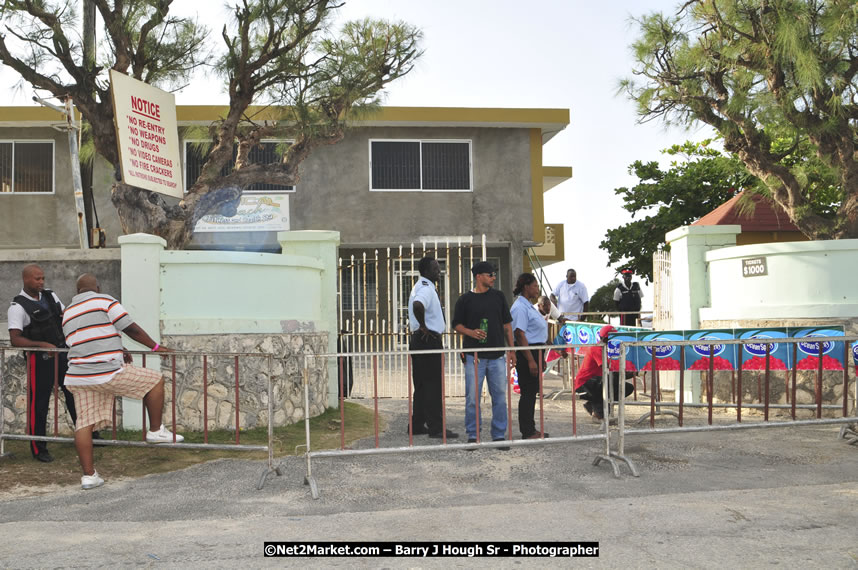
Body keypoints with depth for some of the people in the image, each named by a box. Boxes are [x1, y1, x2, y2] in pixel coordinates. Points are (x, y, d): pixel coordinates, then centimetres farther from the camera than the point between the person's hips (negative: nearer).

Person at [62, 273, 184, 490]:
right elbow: (132, 329, -2)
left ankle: (88, 475, 6)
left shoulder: (67, 313, 20)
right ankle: (156, 431, 14)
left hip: (78, 377, 7)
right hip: (108, 374, -7)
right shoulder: (105, 301, -1)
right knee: (155, 380, 8)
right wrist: (156, 347, 8)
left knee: (85, 423, 7)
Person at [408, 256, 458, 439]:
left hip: (420, 340, 11)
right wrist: (423, 327, -24)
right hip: (429, 340, -11)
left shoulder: (421, 287, 17)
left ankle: (417, 425, 19)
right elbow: (417, 305, -37)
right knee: (433, 385, -7)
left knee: (422, 385, 14)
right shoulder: (426, 289, -16)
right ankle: (436, 427, -5)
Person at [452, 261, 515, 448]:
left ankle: (499, 435, 15)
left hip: (497, 355, 3)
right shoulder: (465, 300, 1)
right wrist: (471, 332, -14)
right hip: (474, 355, -3)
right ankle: (472, 436, 11)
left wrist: (511, 349, 9)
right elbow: (456, 325, 6)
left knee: (500, 396, 4)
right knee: (472, 397, -1)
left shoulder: (498, 296, 10)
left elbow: (507, 324, 14)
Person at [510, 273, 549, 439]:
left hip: (535, 352, 10)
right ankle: (527, 432, 1)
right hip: (526, 354, -10)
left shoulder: (529, 306, 17)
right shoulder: (520, 307, -16)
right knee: (528, 393, -5)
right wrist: (531, 360, -24)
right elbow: (520, 335, -22)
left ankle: (531, 429, 22)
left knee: (532, 392, 14)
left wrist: (540, 358, 25)